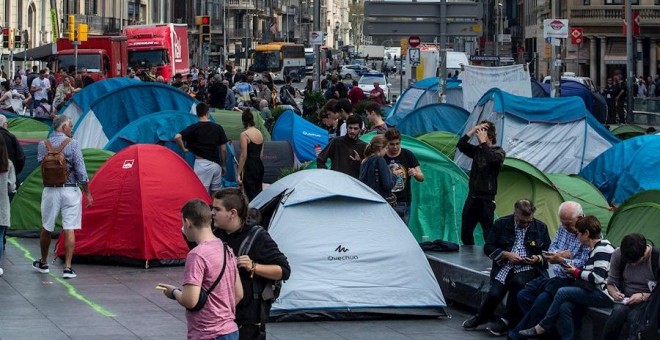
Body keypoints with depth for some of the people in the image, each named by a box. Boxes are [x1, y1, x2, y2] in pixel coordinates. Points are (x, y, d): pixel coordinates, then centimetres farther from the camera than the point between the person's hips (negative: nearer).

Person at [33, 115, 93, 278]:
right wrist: (87, 193, -2)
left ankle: (43, 263, 30)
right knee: (69, 229, -1)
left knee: (46, 228, 15)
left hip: (50, 190, 3)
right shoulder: (72, 144, -8)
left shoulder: (43, 145, 2)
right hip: (70, 190, -3)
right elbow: (80, 171, -9)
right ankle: (67, 267, -4)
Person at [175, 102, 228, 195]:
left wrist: (183, 149, -2)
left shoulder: (194, 128, -4)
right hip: (216, 164, 4)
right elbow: (223, 150, 6)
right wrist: (223, 165, 17)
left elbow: (177, 137, -18)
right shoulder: (218, 128, 4)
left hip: (201, 163, -4)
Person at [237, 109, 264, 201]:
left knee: (250, 195, -4)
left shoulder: (244, 135, -11)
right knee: (258, 193, 10)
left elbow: (243, 156, -13)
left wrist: (239, 173, -9)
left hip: (249, 166, -7)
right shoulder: (260, 133, 10)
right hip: (259, 165, 7)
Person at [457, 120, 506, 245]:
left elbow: (491, 158, -24)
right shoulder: (477, 150, 14)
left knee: (488, 234, -10)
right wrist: (474, 130, -5)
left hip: (486, 198, -6)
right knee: (465, 233, 7)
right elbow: (461, 145, -1)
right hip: (472, 196, 6)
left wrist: (483, 142, -17)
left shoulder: (499, 152, -1)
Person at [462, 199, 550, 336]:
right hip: (505, 266, 0)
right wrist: (506, 254, -8)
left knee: (517, 282, -36)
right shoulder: (501, 224, 7)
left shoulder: (540, 227, 9)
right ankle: (481, 317, 9)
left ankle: (507, 321, -17)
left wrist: (538, 258, -6)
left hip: (528, 268, 0)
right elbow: (488, 248, 8)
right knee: (494, 293, -26)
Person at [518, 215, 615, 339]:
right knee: (565, 307, -13)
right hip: (596, 293, 9)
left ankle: (541, 328, 0)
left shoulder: (602, 249, -14)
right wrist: (574, 270, 5)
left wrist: (576, 272, -8)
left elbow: (598, 277, -22)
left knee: (562, 292, -13)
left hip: (604, 295, -9)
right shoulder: (594, 249, 18)